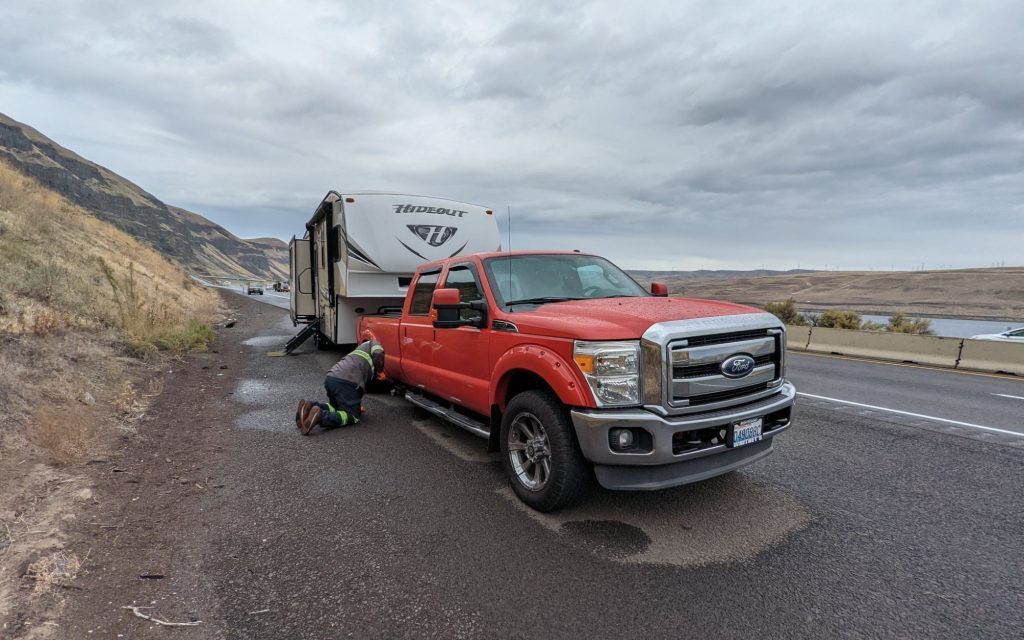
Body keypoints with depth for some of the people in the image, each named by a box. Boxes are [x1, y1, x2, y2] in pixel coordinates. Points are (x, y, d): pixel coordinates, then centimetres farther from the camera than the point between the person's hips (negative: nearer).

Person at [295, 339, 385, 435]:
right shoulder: (375, 344, 12)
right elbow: (378, 356, -14)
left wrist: (358, 404, 37)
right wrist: (379, 371, 7)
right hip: (346, 381, -9)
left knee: (337, 407, 27)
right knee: (352, 416, -2)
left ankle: (311, 406, 1)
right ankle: (320, 416, -24)